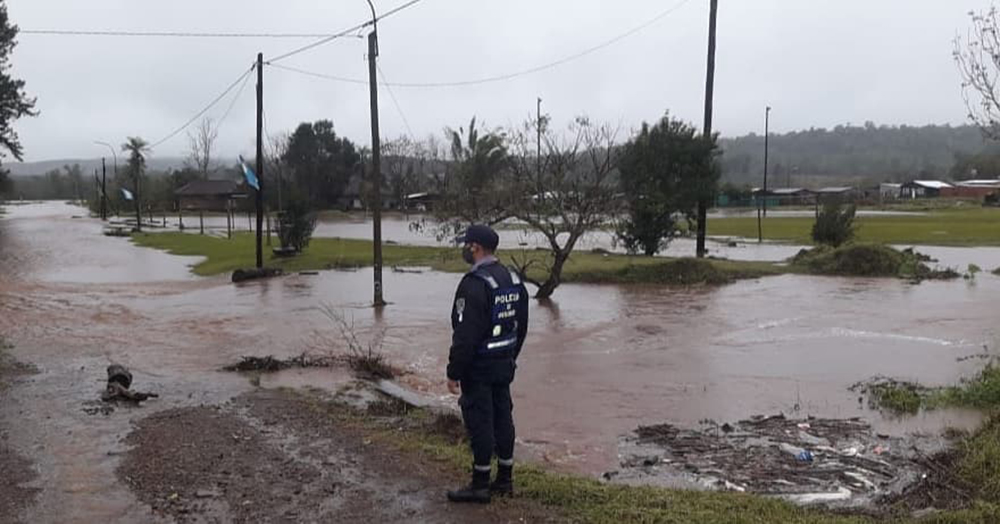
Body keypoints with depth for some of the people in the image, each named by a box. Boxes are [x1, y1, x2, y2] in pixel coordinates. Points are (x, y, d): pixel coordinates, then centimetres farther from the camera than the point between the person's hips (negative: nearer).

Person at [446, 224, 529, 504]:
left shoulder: (474, 284, -20)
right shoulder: (514, 280, 8)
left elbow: (465, 334, -23)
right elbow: (521, 326, 15)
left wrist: (454, 372, -16)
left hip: (478, 367, -9)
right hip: (505, 365, 9)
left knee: (479, 422, 0)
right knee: (503, 418, 14)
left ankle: (480, 484, 8)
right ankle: (505, 479, 23)